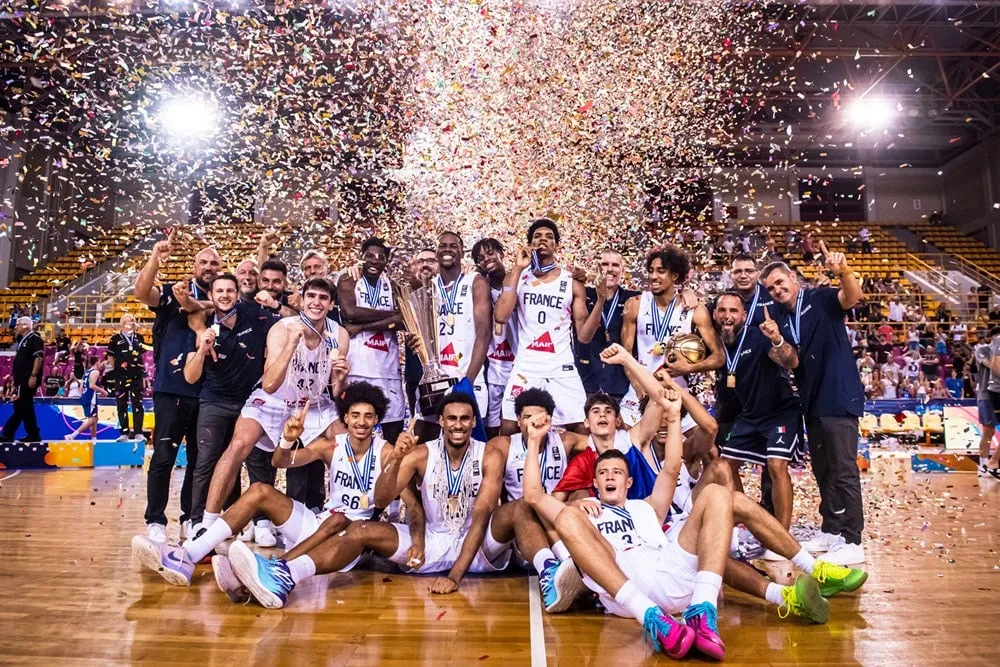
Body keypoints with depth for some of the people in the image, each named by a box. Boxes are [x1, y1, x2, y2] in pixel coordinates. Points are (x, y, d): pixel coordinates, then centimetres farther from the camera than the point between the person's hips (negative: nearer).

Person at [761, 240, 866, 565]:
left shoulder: (821, 299, -6)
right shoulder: (780, 318, 10)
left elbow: (853, 296, -26)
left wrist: (844, 272, -46)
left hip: (839, 397, -8)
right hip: (812, 400, 8)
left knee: (843, 469, -5)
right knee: (822, 469, 16)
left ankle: (852, 542, 4)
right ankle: (830, 531, 28)